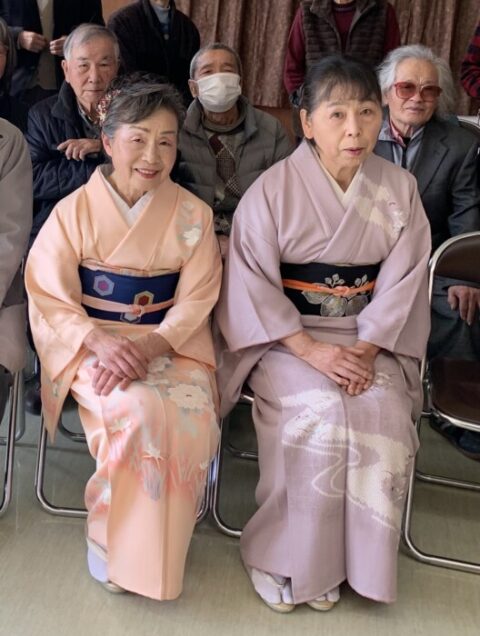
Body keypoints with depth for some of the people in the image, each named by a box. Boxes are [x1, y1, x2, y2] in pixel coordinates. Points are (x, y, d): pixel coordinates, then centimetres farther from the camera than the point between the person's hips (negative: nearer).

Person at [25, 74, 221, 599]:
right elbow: (49, 296, -4)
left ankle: (152, 553, -4)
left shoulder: (192, 215, 2)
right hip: (92, 342, -1)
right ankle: (109, 537, -7)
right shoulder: (75, 210, -2)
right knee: (142, 409, -32)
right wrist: (101, 342, -21)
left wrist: (150, 345, -18)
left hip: (170, 343, 2)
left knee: (192, 415, -27)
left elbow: (196, 300, 0)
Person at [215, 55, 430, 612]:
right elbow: (252, 282, -10)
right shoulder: (272, 190, -7)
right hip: (284, 337, -2)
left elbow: (403, 279, 0)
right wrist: (311, 351, -19)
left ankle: (350, 557, -4)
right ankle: (281, 555, -8)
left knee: (383, 414, -25)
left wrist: (367, 348, -15)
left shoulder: (399, 189, 1)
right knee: (318, 412, -29)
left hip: (368, 340, 3)